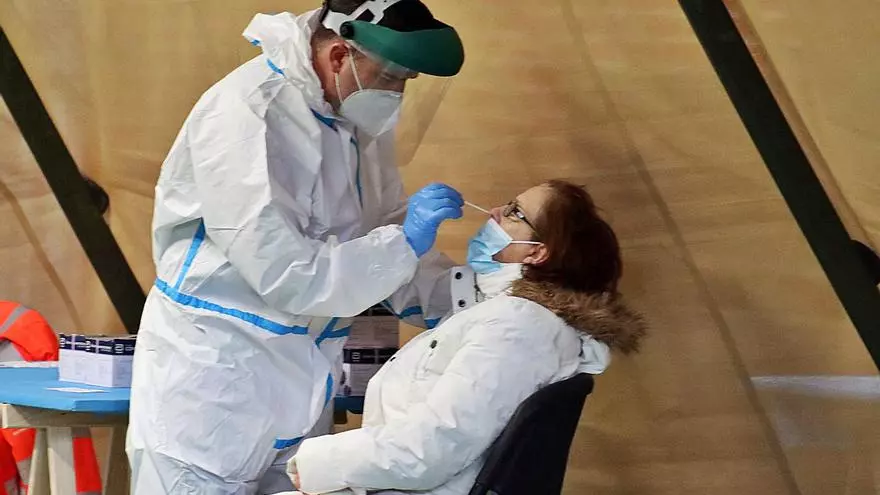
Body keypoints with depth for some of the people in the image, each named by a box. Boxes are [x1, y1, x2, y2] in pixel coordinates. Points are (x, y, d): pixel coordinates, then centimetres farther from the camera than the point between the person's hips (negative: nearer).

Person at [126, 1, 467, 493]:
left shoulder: (359, 117, 4)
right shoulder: (247, 112, -20)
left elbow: (379, 233, 10)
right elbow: (281, 272, -23)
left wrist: (461, 300, -4)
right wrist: (403, 242, -20)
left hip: (301, 384, 7)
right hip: (212, 377, -7)